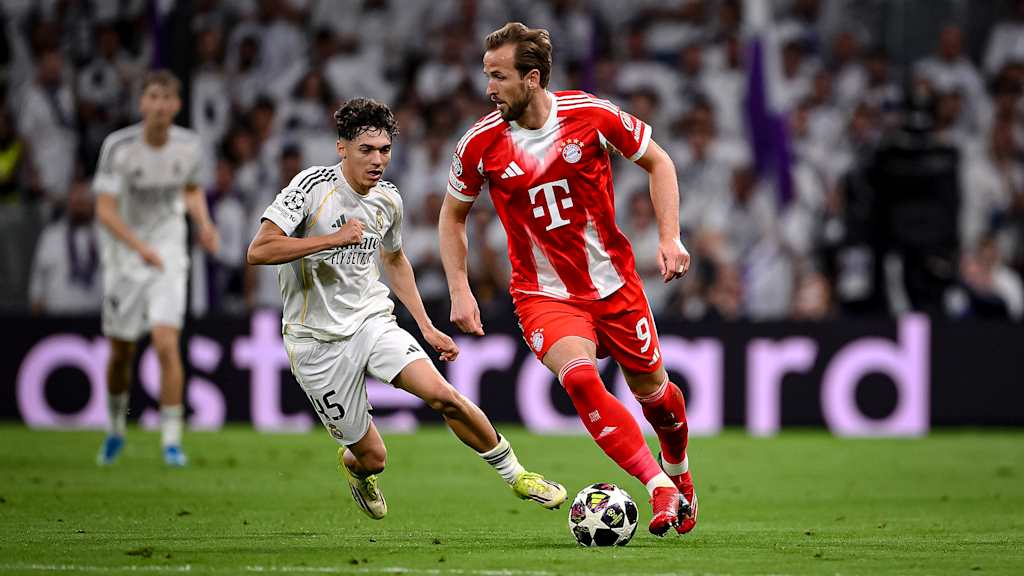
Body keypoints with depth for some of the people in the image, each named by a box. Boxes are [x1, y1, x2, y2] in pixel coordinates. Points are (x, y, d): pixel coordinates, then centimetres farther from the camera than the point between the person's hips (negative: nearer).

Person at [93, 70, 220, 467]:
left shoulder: (188, 146, -5)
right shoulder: (119, 147, -15)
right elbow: (105, 211, -21)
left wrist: (203, 223, -2)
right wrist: (141, 247, -35)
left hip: (169, 257, 0)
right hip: (124, 256, 0)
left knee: (166, 344, -17)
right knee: (121, 353, 9)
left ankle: (171, 440, -12)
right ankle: (115, 430, 34)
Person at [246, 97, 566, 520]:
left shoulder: (388, 200, 3)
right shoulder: (313, 186, -16)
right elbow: (258, 251, -24)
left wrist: (426, 327, 20)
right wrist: (332, 239, -29)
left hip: (372, 322, 4)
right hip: (318, 341, -4)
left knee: (442, 394, -22)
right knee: (373, 457, -1)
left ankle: (516, 475, -3)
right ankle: (354, 467, 39)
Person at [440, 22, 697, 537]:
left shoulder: (591, 116, -13)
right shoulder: (480, 144, -11)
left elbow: (657, 162, 3)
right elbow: (453, 214, 7)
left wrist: (670, 238, -6)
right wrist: (459, 290, -1)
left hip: (614, 282, 1)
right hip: (543, 294, -1)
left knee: (650, 388, 12)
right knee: (579, 376, -28)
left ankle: (679, 472, 45)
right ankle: (660, 489, -23)